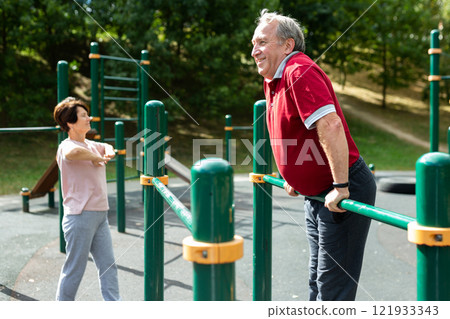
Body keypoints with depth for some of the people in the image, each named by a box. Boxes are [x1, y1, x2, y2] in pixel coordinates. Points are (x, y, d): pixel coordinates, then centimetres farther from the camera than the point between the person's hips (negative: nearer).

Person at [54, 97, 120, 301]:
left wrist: (108, 152, 10)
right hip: (80, 216, -8)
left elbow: (106, 147, 35)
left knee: (108, 265, 10)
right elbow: (73, 152, -40)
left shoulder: (91, 145, 13)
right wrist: (95, 157, -22)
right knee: (74, 269, 3)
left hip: (101, 215, 8)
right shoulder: (66, 147, -14)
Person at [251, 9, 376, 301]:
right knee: (318, 280, 20)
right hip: (316, 194, 10)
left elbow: (330, 126, -31)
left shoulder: (300, 72, -20)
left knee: (333, 286, -3)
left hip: (343, 194, -10)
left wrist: (340, 187, -30)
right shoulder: (272, 81, 11)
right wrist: (294, 177, 25)